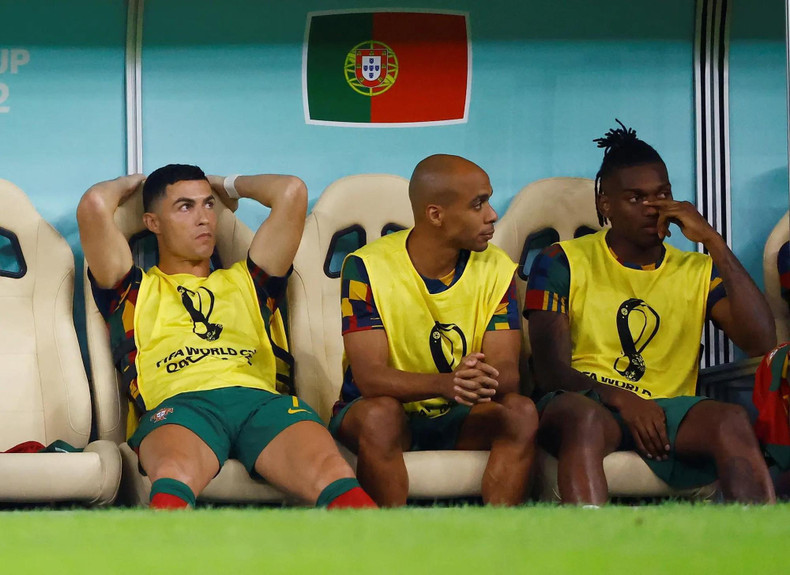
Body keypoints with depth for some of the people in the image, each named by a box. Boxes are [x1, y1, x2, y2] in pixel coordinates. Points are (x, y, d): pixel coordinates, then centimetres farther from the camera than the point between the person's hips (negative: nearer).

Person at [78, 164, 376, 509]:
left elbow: (292, 191, 32)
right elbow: (94, 205, 17)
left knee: (332, 475, -33)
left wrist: (229, 186, 49)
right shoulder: (134, 291, 30)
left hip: (261, 401, 3)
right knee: (175, 474, -42)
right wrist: (129, 184, 40)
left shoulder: (247, 283, 37)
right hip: (179, 404, -2)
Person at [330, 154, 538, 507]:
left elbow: (507, 369, -12)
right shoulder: (367, 267, -14)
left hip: (459, 420, 3)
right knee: (380, 413, -36)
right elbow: (369, 376, -23)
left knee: (521, 412, -26)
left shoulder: (496, 268, -3)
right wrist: (447, 384, -42)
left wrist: (486, 381, -39)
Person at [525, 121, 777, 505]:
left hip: (670, 412, 2)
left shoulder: (698, 271, 17)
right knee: (583, 417, -40)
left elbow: (760, 341, 0)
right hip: (587, 403, -2)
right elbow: (551, 369, -1)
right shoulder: (562, 263, 9)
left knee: (732, 421, -32)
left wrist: (714, 243, -3)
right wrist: (619, 399, -19)